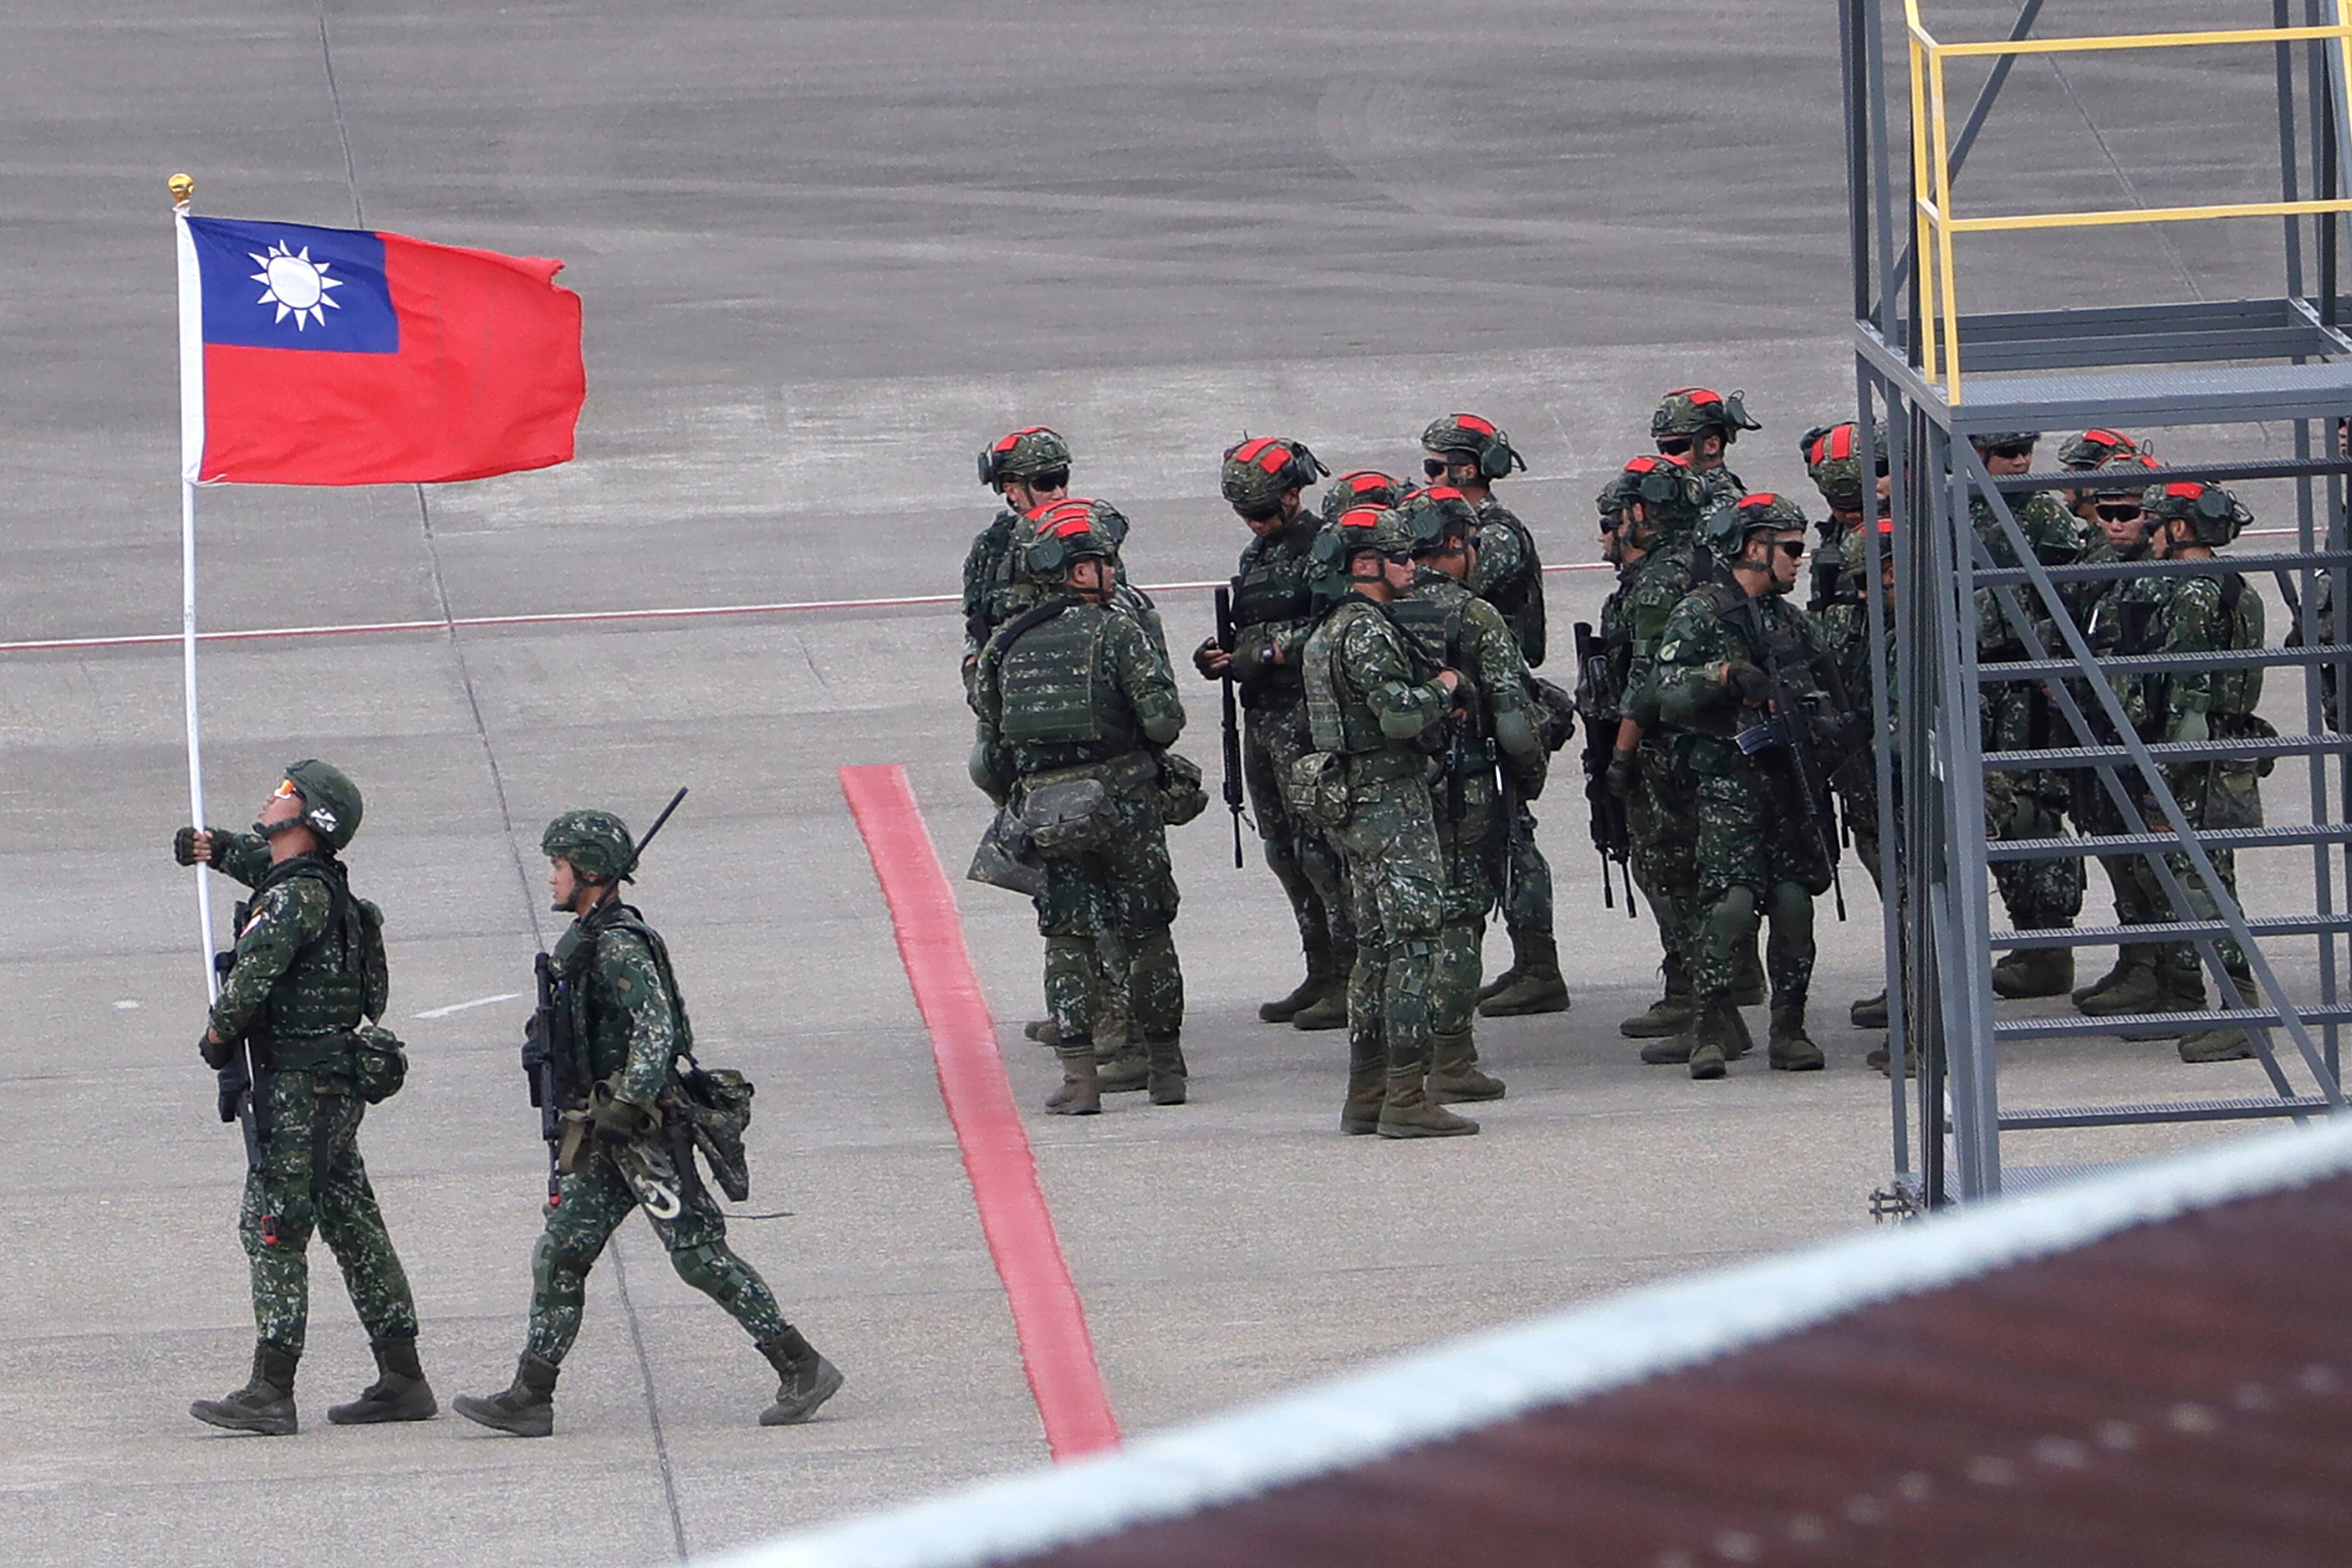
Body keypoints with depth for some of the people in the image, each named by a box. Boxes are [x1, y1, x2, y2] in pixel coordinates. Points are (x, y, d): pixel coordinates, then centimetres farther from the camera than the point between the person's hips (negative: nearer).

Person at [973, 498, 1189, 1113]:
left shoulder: (1007, 643, 6)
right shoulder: (1118, 631, -8)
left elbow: (990, 743, 9)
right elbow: (1164, 718, -14)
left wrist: (1020, 801, 22)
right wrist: (1149, 749, 9)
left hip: (1044, 807, 3)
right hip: (1123, 804, -3)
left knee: (1067, 941, 8)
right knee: (1146, 934, 9)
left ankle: (1078, 1078, -1)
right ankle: (1165, 1069, 16)